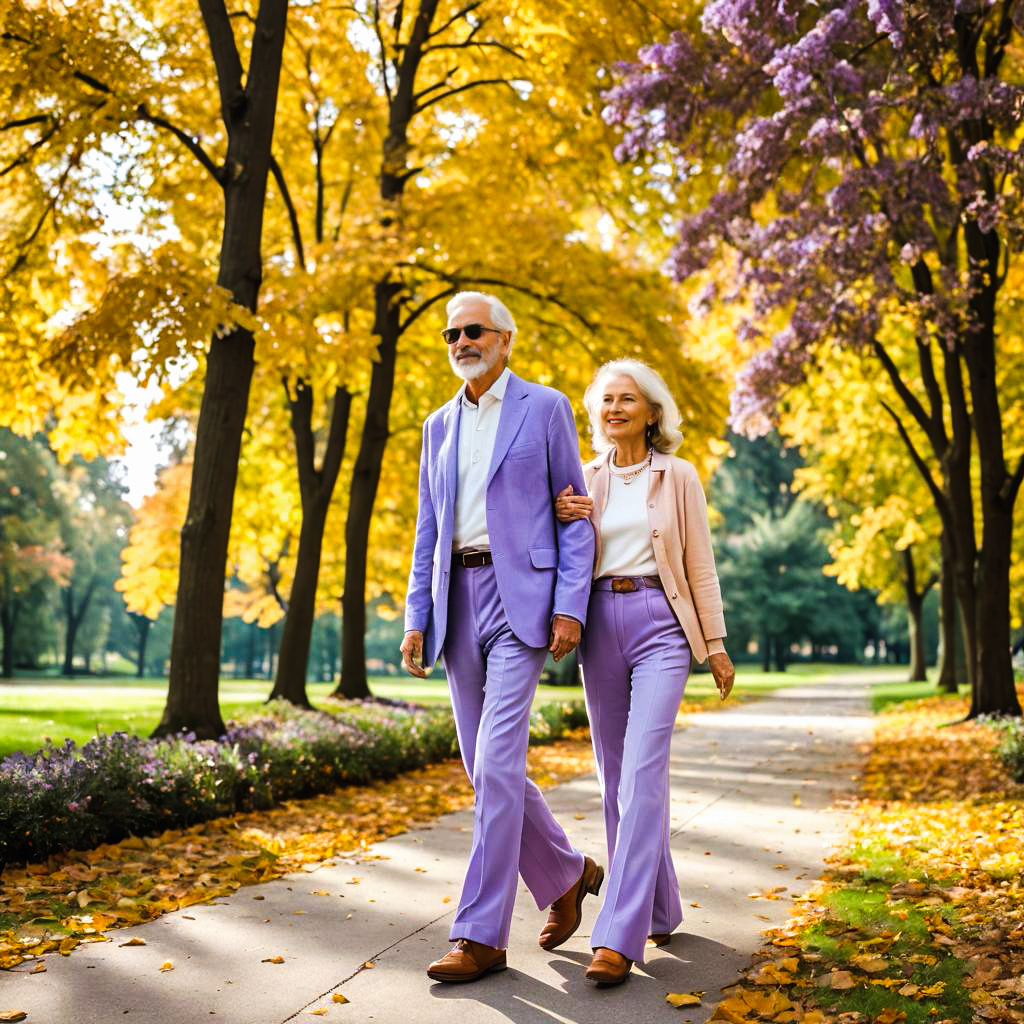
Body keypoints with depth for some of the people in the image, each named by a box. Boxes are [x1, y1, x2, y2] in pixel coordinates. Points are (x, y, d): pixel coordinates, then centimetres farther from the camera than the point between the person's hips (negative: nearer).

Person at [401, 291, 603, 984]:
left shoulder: (545, 408, 3)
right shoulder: (440, 425, 18)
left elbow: (575, 515, -1)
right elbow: (428, 531, 18)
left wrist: (570, 608, -11)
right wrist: (416, 620, 9)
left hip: (520, 595, -6)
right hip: (458, 600, 6)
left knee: (496, 763, -13)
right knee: (488, 768, 8)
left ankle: (482, 936, -6)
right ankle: (566, 876, 29)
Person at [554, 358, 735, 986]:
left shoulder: (678, 477, 5)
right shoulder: (585, 480, 13)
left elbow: (700, 564, 6)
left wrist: (716, 643, 3)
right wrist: (561, 520, -5)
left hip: (659, 624, -4)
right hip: (600, 623, 4)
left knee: (642, 773, -15)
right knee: (616, 777, 8)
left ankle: (619, 938, -18)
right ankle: (661, 909, 25)